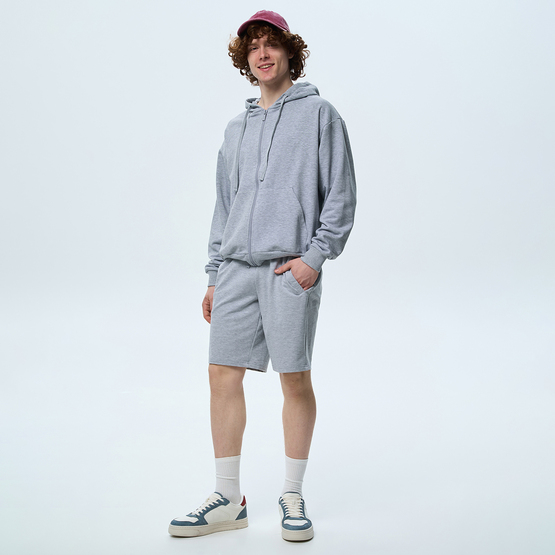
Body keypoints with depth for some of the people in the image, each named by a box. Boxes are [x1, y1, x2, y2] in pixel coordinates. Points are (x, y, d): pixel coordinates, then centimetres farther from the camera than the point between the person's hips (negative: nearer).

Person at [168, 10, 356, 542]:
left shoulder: (319, 113, 6)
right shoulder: (236, 129, 21)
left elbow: (341, 194, 0)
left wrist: (315, 255, -11)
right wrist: (214, 275, 15)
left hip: (290, 269, -5)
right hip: (235, 269, 5)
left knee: (295, 380, 0)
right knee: (223, 376, 2)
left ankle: (292, 497, 14)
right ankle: (228, 500, 14)